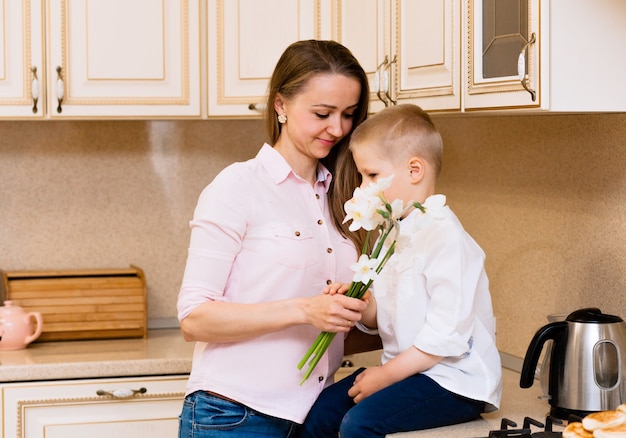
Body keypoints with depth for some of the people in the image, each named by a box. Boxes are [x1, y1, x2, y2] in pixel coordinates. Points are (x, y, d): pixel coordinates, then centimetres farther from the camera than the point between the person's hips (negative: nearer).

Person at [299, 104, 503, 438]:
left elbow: (448, 336, -23)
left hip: (455, 379, -9)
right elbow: (381, 318, 14)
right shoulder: (394, 234, 11)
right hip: (406, 369, 9)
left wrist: (385, 375, -17)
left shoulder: (446, 237, -19)